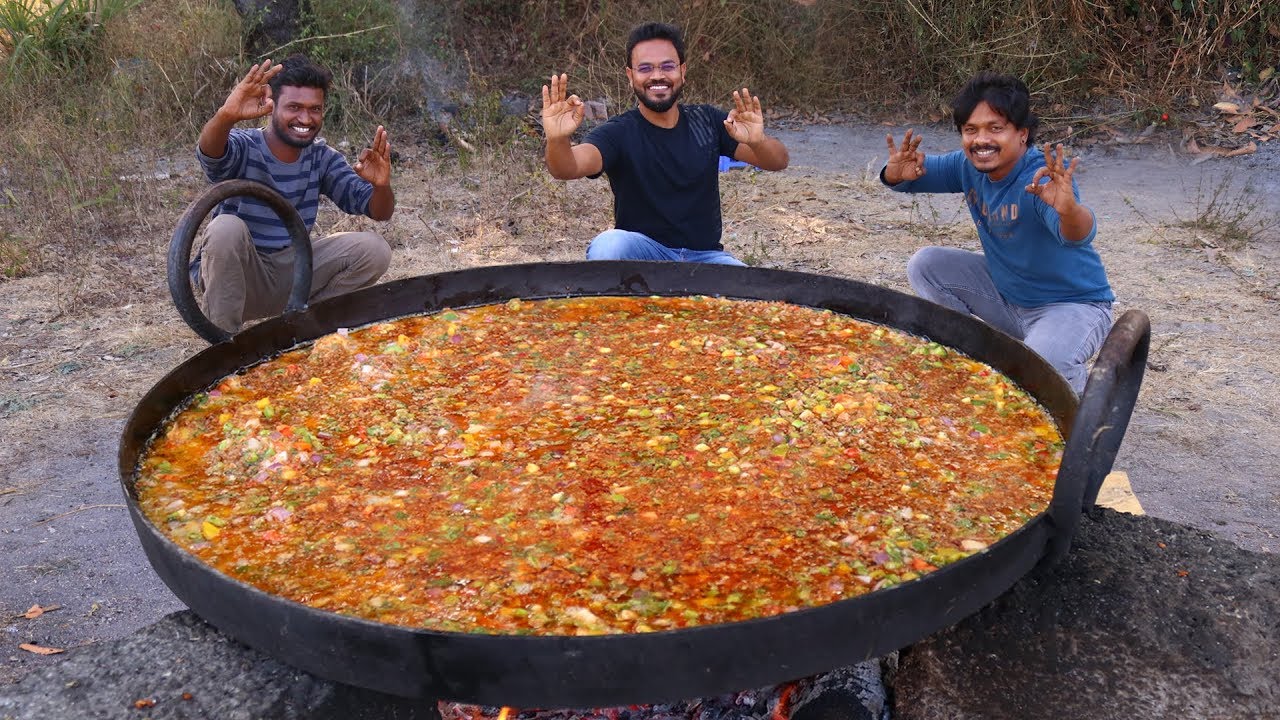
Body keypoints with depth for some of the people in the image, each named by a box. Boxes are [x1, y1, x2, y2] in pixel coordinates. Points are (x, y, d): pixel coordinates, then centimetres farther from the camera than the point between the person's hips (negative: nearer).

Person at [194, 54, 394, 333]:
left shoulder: (322, 158, 1)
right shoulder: (243, 148, -13)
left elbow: (379, 212, -5)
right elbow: (209, 153, -38)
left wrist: (381, 185, -29)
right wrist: (226, 116, -60)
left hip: (289, 273, 4)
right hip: (233, 277, -4)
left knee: (373, 249, -13)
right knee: (227, 228, -34)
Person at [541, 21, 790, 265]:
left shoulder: (708, 121, 2)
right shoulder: (618, 133, -7)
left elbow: (778, 161, -7)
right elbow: (568, 168, -27)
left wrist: (757, 142, -32)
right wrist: (557, 139, -51)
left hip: (704, 256, 2)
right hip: (639, 252, -2)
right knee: (607, 245, -34)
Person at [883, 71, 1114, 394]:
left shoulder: (1042, 177, -30)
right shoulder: (969, 166, -8)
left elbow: (1079, 235, -46)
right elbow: (917, 172, -5)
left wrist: (1068, 209, -70)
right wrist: (899, 173, -30)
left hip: (1073, 304, -7)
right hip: (1006, 292, 7)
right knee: (925, 265, -1)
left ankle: (1078, 381, 4)